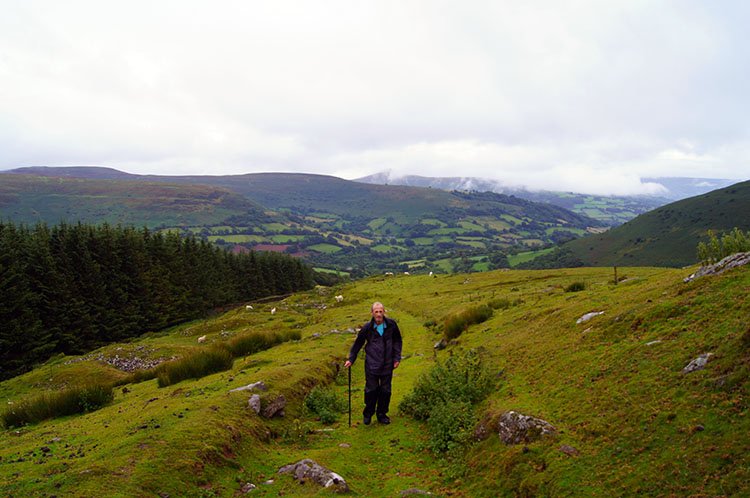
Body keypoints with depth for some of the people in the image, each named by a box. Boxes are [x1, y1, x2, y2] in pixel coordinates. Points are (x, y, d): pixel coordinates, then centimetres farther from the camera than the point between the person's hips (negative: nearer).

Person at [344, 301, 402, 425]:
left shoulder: (391, 324, -4)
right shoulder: (367, 327, -7)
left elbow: (397, 341, 9)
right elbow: (358, 343, 6)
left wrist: (397, 358, 5)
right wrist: (351, 359, 8)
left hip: (387, 364, 2)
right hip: (372, 365, -2)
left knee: (385, 390, 8)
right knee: (371, 389, 1)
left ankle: (382, 414, 24)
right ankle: (368, 414, 21)